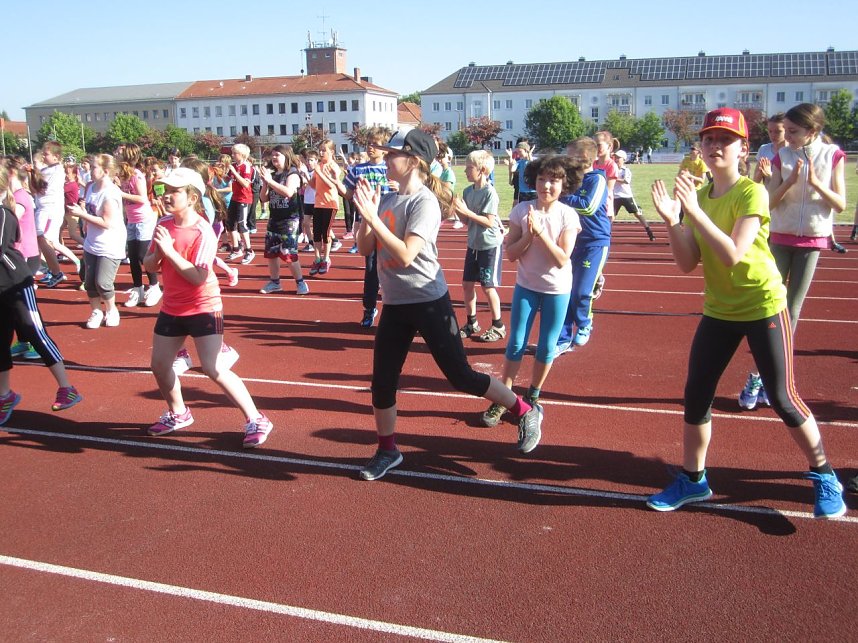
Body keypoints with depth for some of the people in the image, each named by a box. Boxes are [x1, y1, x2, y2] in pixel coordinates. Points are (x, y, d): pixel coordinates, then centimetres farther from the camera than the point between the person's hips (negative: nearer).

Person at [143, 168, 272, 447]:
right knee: (159, 364, 13)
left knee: (213, 368, -14)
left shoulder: (203, 232, -19)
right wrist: (157, 252, -16)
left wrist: (170, 251, -29)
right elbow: (149, 265, 5)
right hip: (172, 307, 7)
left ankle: (256, 421, -3)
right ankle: (178, 413, 38)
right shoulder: (164, 225, 1)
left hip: (203, 308, -7)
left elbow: (198, 277, -27)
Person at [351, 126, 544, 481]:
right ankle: (387, 451, 28)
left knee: (460, 376, 0)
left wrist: (373, 217, -26)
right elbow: (365, 248, 5)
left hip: (429, 303, -7)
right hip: (394, 305, 7)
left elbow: (405, 254, -26)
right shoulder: (386, 199, 5)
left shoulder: (424, 202, -16)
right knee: (381, 381, 9)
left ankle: (526, 412, 20)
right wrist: (366, 213, -9)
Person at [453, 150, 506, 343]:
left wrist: (466, 211, -23)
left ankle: (498, 326, 14)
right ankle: (471, 323, 24)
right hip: (473, 244, 7)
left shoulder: (489, 192, -17)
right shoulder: (468, 191, 3)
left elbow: (489, 221, -22)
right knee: (467, 284, 9)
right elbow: (466, 220, 7)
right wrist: (456, 209, -11)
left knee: (488, 286, -1)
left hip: (490, 245, -7)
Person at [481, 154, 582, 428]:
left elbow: (561, 260, -19)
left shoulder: (568, 215, -13)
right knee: (516, 344, 2)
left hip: (557, 290, -1)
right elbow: (511, 253, -9)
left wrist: (540, 231, -27)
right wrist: (529, 234, -24)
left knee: (547, 347, 8)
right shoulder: (522, 210, -9)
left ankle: (533, 396, 27)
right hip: (526, 286, 1)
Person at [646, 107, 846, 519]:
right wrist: (670, 220, -16)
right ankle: (692, 480, 21)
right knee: (696, 394, 5)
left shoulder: (752, 193, -16)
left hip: (763, 306, -5)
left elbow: (733, 254, -28)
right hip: (718, 310, 6)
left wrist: (695, 211, -32)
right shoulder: (697, 195, 3)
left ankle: (824, 477, 23)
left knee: (783, 398, 0)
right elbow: (687, 264, -3)